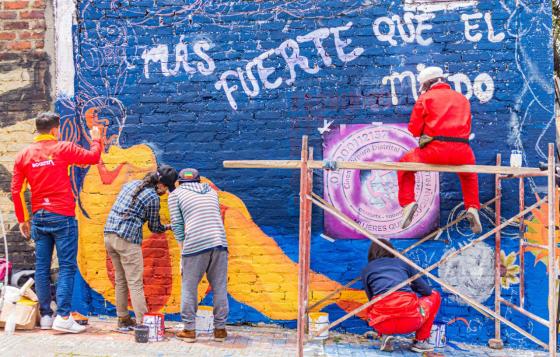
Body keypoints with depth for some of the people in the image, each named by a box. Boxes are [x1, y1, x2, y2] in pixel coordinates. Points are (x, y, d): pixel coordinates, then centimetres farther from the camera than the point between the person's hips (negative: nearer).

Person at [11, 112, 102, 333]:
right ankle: (63, 317, -10)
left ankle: (45, 316, 14)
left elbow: (16, 190, 7)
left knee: (42, 267, 9)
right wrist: (96, 139, 23)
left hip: (39, 217, 5)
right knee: (67, 267, -3)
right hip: (62, 216, -5)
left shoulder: (23, 155, 8)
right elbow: (93, 157, 3)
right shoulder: (62, 149, -5)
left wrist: (22, 219, 14)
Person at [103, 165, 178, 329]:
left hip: (109, 234, 8)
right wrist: (168, 227, 22)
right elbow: (154, 227, 2)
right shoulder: (153, 197, -9)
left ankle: (123, 319, 24)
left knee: (120, 280, 16)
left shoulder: (132, 183, 12)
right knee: (135, 283, -4)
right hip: (127, 240, -8)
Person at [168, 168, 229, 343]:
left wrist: (183, 250, 10)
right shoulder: (211, 191, 24)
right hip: (219, 242, 3)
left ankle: (189, 330, 11)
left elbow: (177, 224, 6)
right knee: (219, 288, 9)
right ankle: (220, 329, 13)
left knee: (189, 288, 9)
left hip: (195, 245, -3)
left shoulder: (175, 194, 14)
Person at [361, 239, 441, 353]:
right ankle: (420, 341, 21)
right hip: (411, 320, -1)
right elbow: (426, 290, 24)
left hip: (382, 324, 1)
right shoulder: (403, 263, 21)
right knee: (434, 295, 32)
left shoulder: (366, 270, 20)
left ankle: (385, 335, 11)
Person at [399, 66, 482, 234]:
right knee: (469, 173, 37)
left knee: (405, 163, 22)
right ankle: (472, 208, 20)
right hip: (462, 151, 4)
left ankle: (408, 203, 4)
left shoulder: (425, 97, 8)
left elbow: (414, 129, 6)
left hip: (434, 150, -4)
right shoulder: (463, 99, 21)